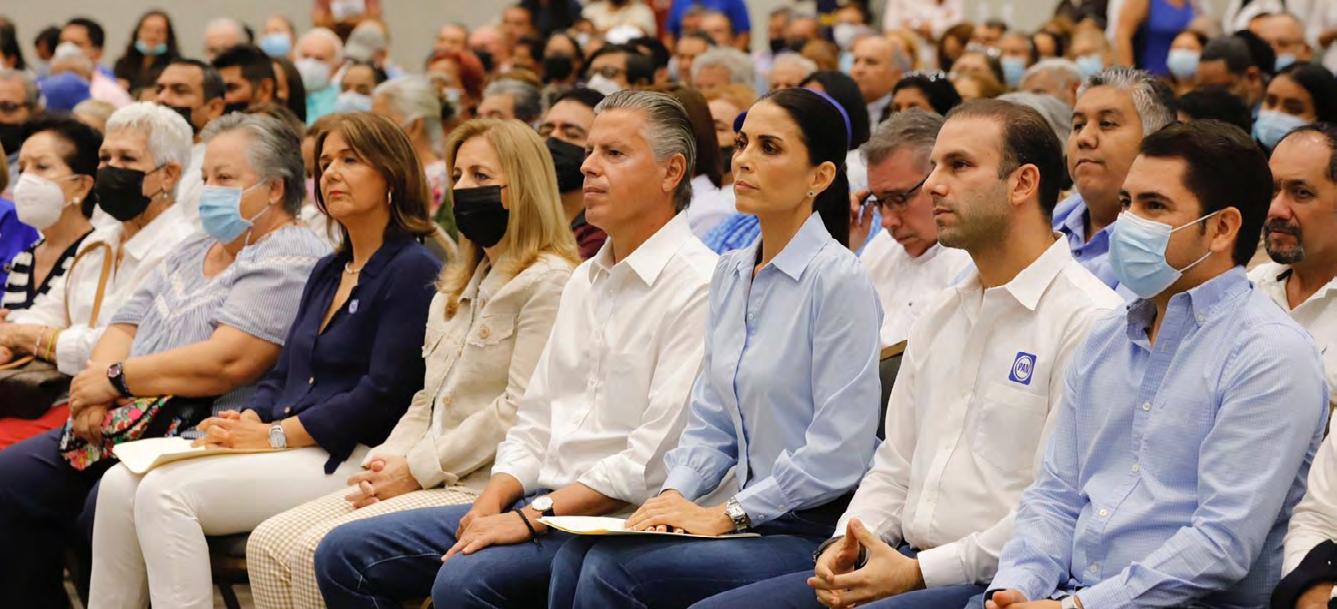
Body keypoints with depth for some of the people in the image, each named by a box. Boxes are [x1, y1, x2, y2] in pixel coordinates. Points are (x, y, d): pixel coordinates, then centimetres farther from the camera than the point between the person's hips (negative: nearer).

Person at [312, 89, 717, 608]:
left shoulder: (697, 287, -11)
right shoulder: (585, 281, 20)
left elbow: (658, 454, -18)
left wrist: (532, 517, -18)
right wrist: (492, 502, 1)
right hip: (543, 501, 9)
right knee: (345, 554, -1)